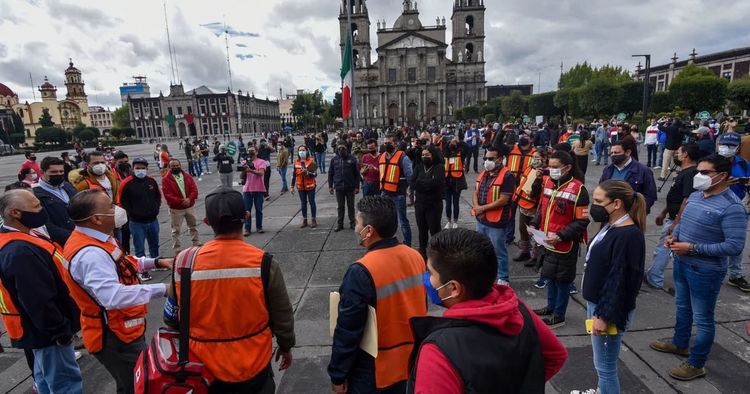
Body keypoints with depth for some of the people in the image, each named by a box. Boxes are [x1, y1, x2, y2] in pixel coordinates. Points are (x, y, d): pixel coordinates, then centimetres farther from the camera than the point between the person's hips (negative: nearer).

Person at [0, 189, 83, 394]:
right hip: (49, 331, -10)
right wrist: (61, 331, -19)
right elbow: (38, 302, -30)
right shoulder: (20, 251, -30)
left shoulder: (19, 240, 4)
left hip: (44, 327, 10)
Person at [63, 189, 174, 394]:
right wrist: (161, 289, -40)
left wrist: (156, 262, 5)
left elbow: (120, 264, 16)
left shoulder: (96, 239, 1)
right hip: (113, 336, -10)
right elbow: (114, 297, -42)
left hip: (121, 328, 10)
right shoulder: (90, 254, -32)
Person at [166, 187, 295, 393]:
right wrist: (286, 346, 9)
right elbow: (282, 316, -10)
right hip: (253, 368, -2)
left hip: (204, 370, 2)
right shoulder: (264, 264, -21)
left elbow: (172, 319, 0)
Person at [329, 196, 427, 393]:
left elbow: (347, 331, -21)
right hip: (412, 361, 6)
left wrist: (338, 375, -7)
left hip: (374, 371, -5)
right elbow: (421, 307, 5)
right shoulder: (416, 257, -8)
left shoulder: (361, 272, -28)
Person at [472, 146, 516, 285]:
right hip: (481, 220, 8)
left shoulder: (507, 176, -16)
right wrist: (476, 208, -9)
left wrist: (483, 208, -16)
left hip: (496, 222, -8)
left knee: (499, 252, 5)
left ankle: (503, 278, 21)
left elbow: (503, 200, -21)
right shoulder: (483, 174, 9)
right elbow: (475, 193, 11)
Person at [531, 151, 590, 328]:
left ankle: (559, 316, 23)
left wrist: (561, 236, -24)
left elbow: (582, 221, -17)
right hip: (547, 242, 7)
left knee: (562, 280, 8)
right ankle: (551, 307, 39)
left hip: (565, 245, -7)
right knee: (550, 276, 20)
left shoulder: (578, 189, -17)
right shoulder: (547, 182, 5)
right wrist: (535, 224, 3)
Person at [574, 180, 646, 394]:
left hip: (609, 309, -9)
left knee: (605, 365, 5)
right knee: (602, 362, 24)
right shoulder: (611, 226, 7)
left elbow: (620, 281, -23)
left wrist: (604, 316, -20)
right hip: (597, 302, 9)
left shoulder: (628, 235, -23)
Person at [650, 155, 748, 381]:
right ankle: (680, 344, 46)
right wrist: (674, 236, -3)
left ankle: (696, 365, 25)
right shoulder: (695, 195, 2)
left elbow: (735, 246, -25)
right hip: (681, 263, 8)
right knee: (682, 307, 25)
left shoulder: (732, 207, -22)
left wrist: (693, 248, -25)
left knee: (703, 319, 9)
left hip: (705, 271, -8)